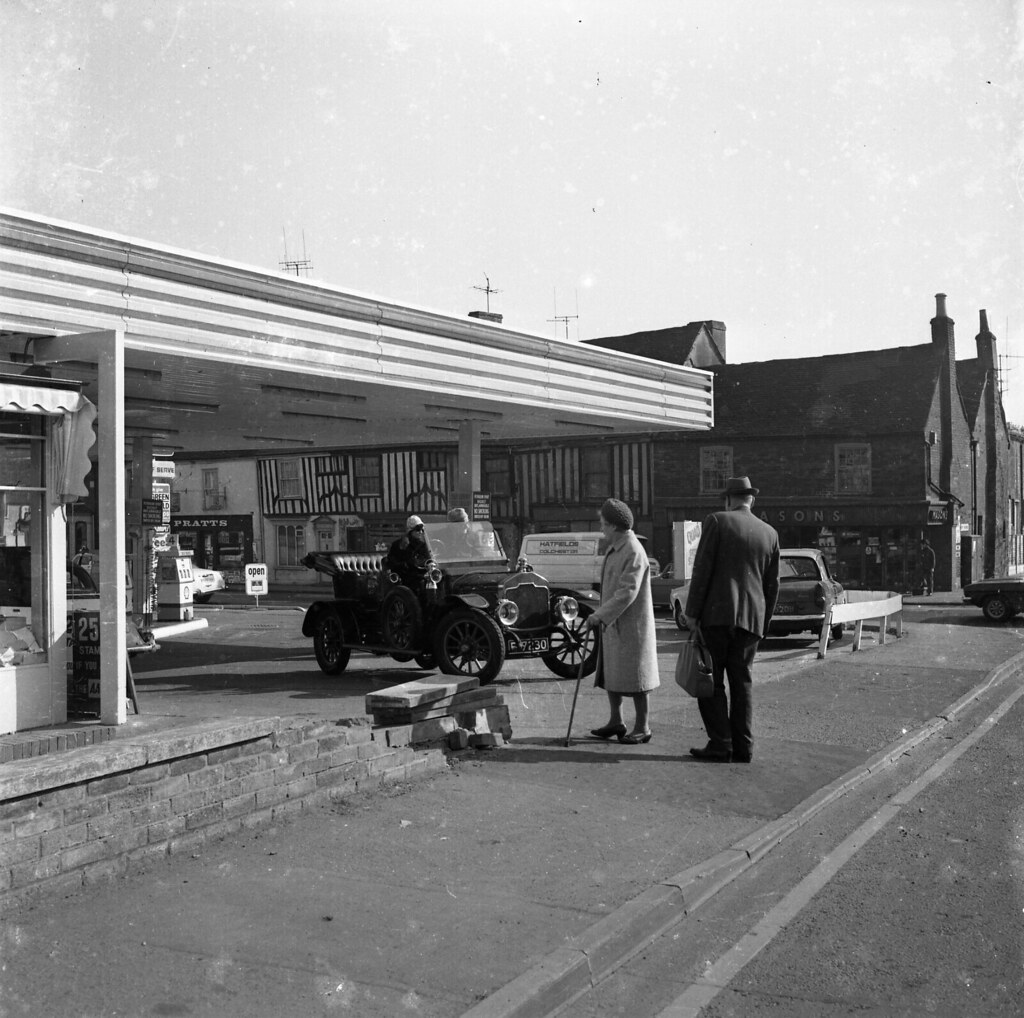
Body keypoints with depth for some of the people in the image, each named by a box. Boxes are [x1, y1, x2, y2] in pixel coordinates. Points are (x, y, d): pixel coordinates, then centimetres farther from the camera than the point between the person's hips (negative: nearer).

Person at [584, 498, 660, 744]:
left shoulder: (634, 553, -19)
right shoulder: (614, 549, 13)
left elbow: (627, 592, -26)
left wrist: (600, 615, -26)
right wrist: (601, 615, 15)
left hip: (631, 625, -10)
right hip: (612, 624, 10)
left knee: (635, 677, -1)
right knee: (611, 674, 13)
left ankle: (642, 728, 8)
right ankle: (615, 722, 23)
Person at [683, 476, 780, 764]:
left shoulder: (717, 522, -2)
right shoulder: (770, 533, 12)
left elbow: (702, 570, -8)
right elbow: (772, 585, 13)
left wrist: (692, 612, -5)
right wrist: (763, 624, 20)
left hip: (717, 614, -5)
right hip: (751, 618, 5)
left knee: (711, 681, 1)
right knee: (742, 682, 10)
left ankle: (720, 744, -4)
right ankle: (742, 747, 8)